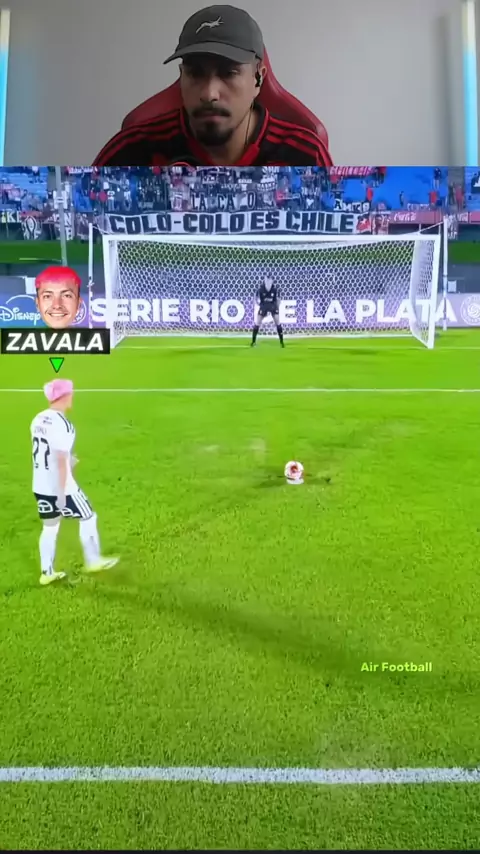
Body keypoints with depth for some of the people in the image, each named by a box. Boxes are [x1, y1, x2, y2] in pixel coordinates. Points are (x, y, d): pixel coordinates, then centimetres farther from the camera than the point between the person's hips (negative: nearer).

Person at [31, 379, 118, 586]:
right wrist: (62, 493, -19)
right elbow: (61, 461, -22)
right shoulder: (61, 424, -21)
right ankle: (93, 561, 25)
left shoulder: (38, 419, 4)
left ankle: (47, 573, 25)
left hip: (40, 487, 8)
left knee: (50, 527, 18)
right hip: (60, 487, -8)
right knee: (88, 518, 12)